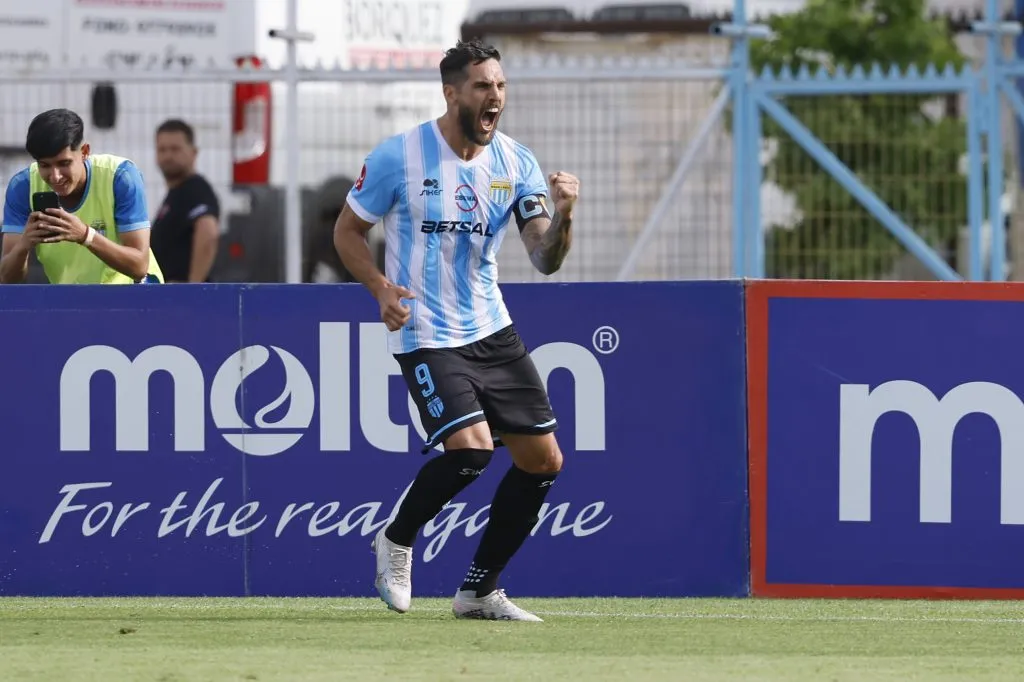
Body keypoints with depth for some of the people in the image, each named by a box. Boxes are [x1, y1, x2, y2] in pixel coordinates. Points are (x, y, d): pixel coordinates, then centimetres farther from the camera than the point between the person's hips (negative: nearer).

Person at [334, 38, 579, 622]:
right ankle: (397, 541, 4)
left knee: (543, 461, 2)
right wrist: (382, 288, -17)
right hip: (426, 335, -6)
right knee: (471, 448, -24)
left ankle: (479, 590, 17)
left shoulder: (518, 164, 1)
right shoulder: (398, 157, -10)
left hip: (493, 331, 6)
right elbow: (348, 231, 0)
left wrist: (563, 215, -26)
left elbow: (545, 259, -5)